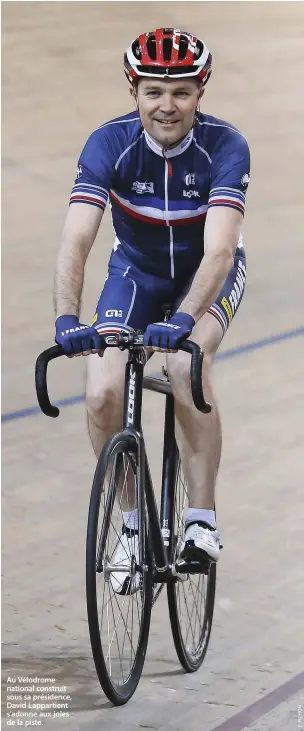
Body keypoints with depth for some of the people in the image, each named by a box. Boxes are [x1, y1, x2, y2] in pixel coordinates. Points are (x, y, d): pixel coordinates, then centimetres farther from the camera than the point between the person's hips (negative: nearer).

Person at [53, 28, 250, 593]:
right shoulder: (109, 144, -26)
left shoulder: (224, 147, -29)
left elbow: (218, 250, -40)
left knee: (186, 365, -33)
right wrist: (67, 319, -52)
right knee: (103, 394, -19)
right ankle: (132, 522, 6)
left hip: (207, 273, -2)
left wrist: (183, 319, -57)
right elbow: (76, 240, -35)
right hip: (136, 271, 2)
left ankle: (202, 518, -18)